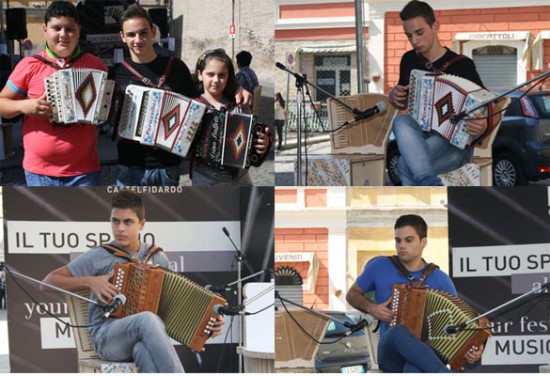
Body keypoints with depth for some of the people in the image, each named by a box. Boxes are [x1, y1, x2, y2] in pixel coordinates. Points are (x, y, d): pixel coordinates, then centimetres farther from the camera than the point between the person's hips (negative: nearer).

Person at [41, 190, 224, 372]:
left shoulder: (158, 258, 12)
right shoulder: (98, 256, 1)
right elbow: (48, 282, 0)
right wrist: (90, 281, -14)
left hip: (145, 337, 2)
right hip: (106, 337, -2)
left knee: (147, 353, -39)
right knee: (147, 319, -37)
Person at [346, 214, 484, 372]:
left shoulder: (440, 279, 6)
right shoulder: (380, 267, 6)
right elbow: (352, 294, 21)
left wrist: (474, 349, -14)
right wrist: (370, 308, -2)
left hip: (425, 354, -1)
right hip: (390, 352, 1)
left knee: (414, 369, -41)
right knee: (399, 331, -38)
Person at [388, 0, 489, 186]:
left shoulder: (462, 65, -5)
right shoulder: (409, 61, 10)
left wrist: (482, 127, -32)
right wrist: (393, 97, 1)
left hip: (456, 143, -4)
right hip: (420, 136, 5)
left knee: (406, 165, -35)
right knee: (401, 122, -34)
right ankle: (431, 186, -51)